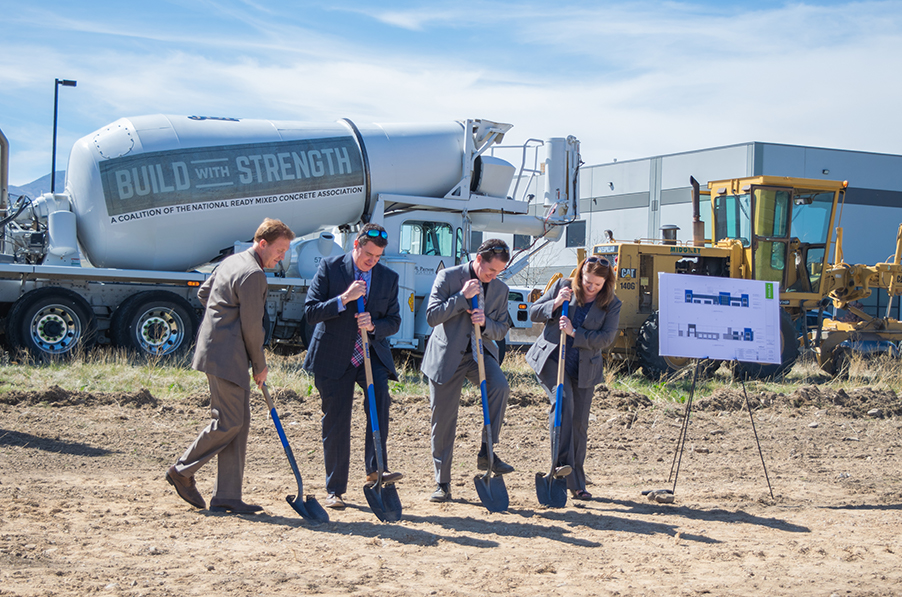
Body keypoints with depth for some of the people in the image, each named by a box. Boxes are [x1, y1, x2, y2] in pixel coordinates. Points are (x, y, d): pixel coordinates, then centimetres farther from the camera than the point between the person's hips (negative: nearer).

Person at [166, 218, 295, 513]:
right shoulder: (253, 274, -16)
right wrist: (260, 366, -2)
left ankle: (227, 496, 10)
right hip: (226, 355, -11)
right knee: (228, 423, -5)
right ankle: (182, 471, 11)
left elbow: (203, 293, 28)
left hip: (217, 349, 11)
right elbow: (252, 326, -14)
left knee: (239, 422, 9)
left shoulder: (231, 261, 16)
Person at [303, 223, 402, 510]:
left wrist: (373, 326, -15)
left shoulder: (389, 277, 4)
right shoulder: (330, 267, -5)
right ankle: (335, 490, 15)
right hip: (333, 356, -2)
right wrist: (344, 299, -24)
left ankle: (376, 468, -25)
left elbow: (394, 321, 7)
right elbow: (310, 313, -10)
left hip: (371, 354, 2)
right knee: (335, 424, 2)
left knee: (380, 393, -29)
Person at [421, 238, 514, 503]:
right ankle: (442, 484, 14)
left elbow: (501, 330, 7)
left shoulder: (500, 289, 4)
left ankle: (487, 453, -17)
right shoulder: (448, 277, -8)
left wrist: (485, 323, -15)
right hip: (446, 355, -2)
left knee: (500, 386, -29)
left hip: (479, 352, 2)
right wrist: (462, 297, -22)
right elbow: (432, 316, -13)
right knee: (443, 421, 1)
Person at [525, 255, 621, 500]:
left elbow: (606, 338, -12)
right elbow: (533, 313, 2)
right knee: (562, 400, -28)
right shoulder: (563, 286, -1)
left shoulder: (611, 305, -1)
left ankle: (577, 483, 15)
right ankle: (562, 463, -28)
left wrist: (574, 333, -21)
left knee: (579, 424, 5)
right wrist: (556, 303, -16)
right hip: (551, 358, -2)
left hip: (584, 369, 2)